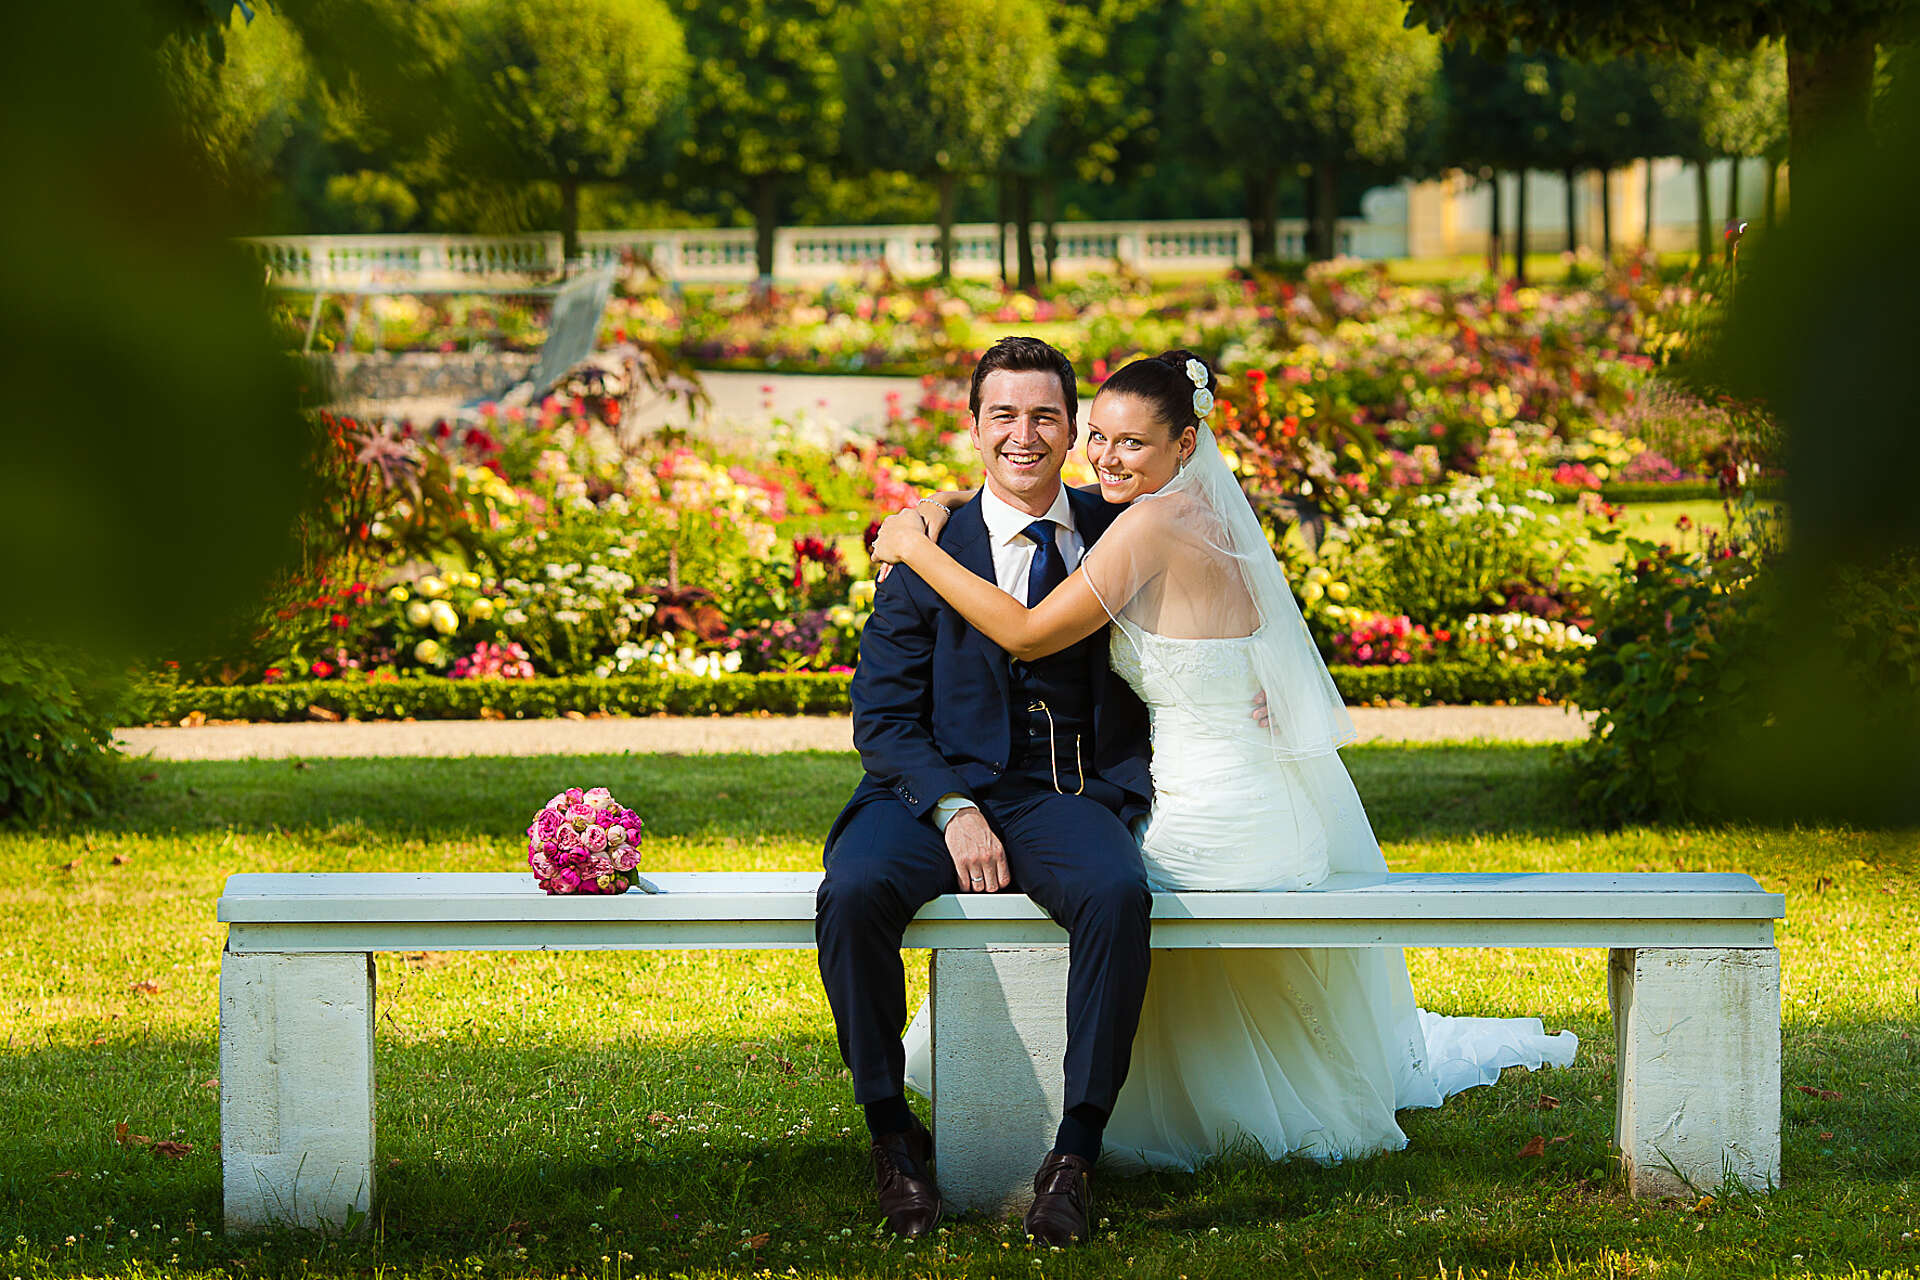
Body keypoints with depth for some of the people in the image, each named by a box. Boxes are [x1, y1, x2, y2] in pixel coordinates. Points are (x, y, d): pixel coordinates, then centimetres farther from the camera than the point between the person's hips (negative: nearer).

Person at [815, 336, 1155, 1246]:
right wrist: (953, 809, -15)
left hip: (1071, 796, 0)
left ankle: (1076, 1153, -27)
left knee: (1119, 895, -34)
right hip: (939, 790, 0)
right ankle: (892, 1133, -15)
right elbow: (883, 715, 1)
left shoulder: (1121, 536, 11)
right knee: (854, 893, -32)